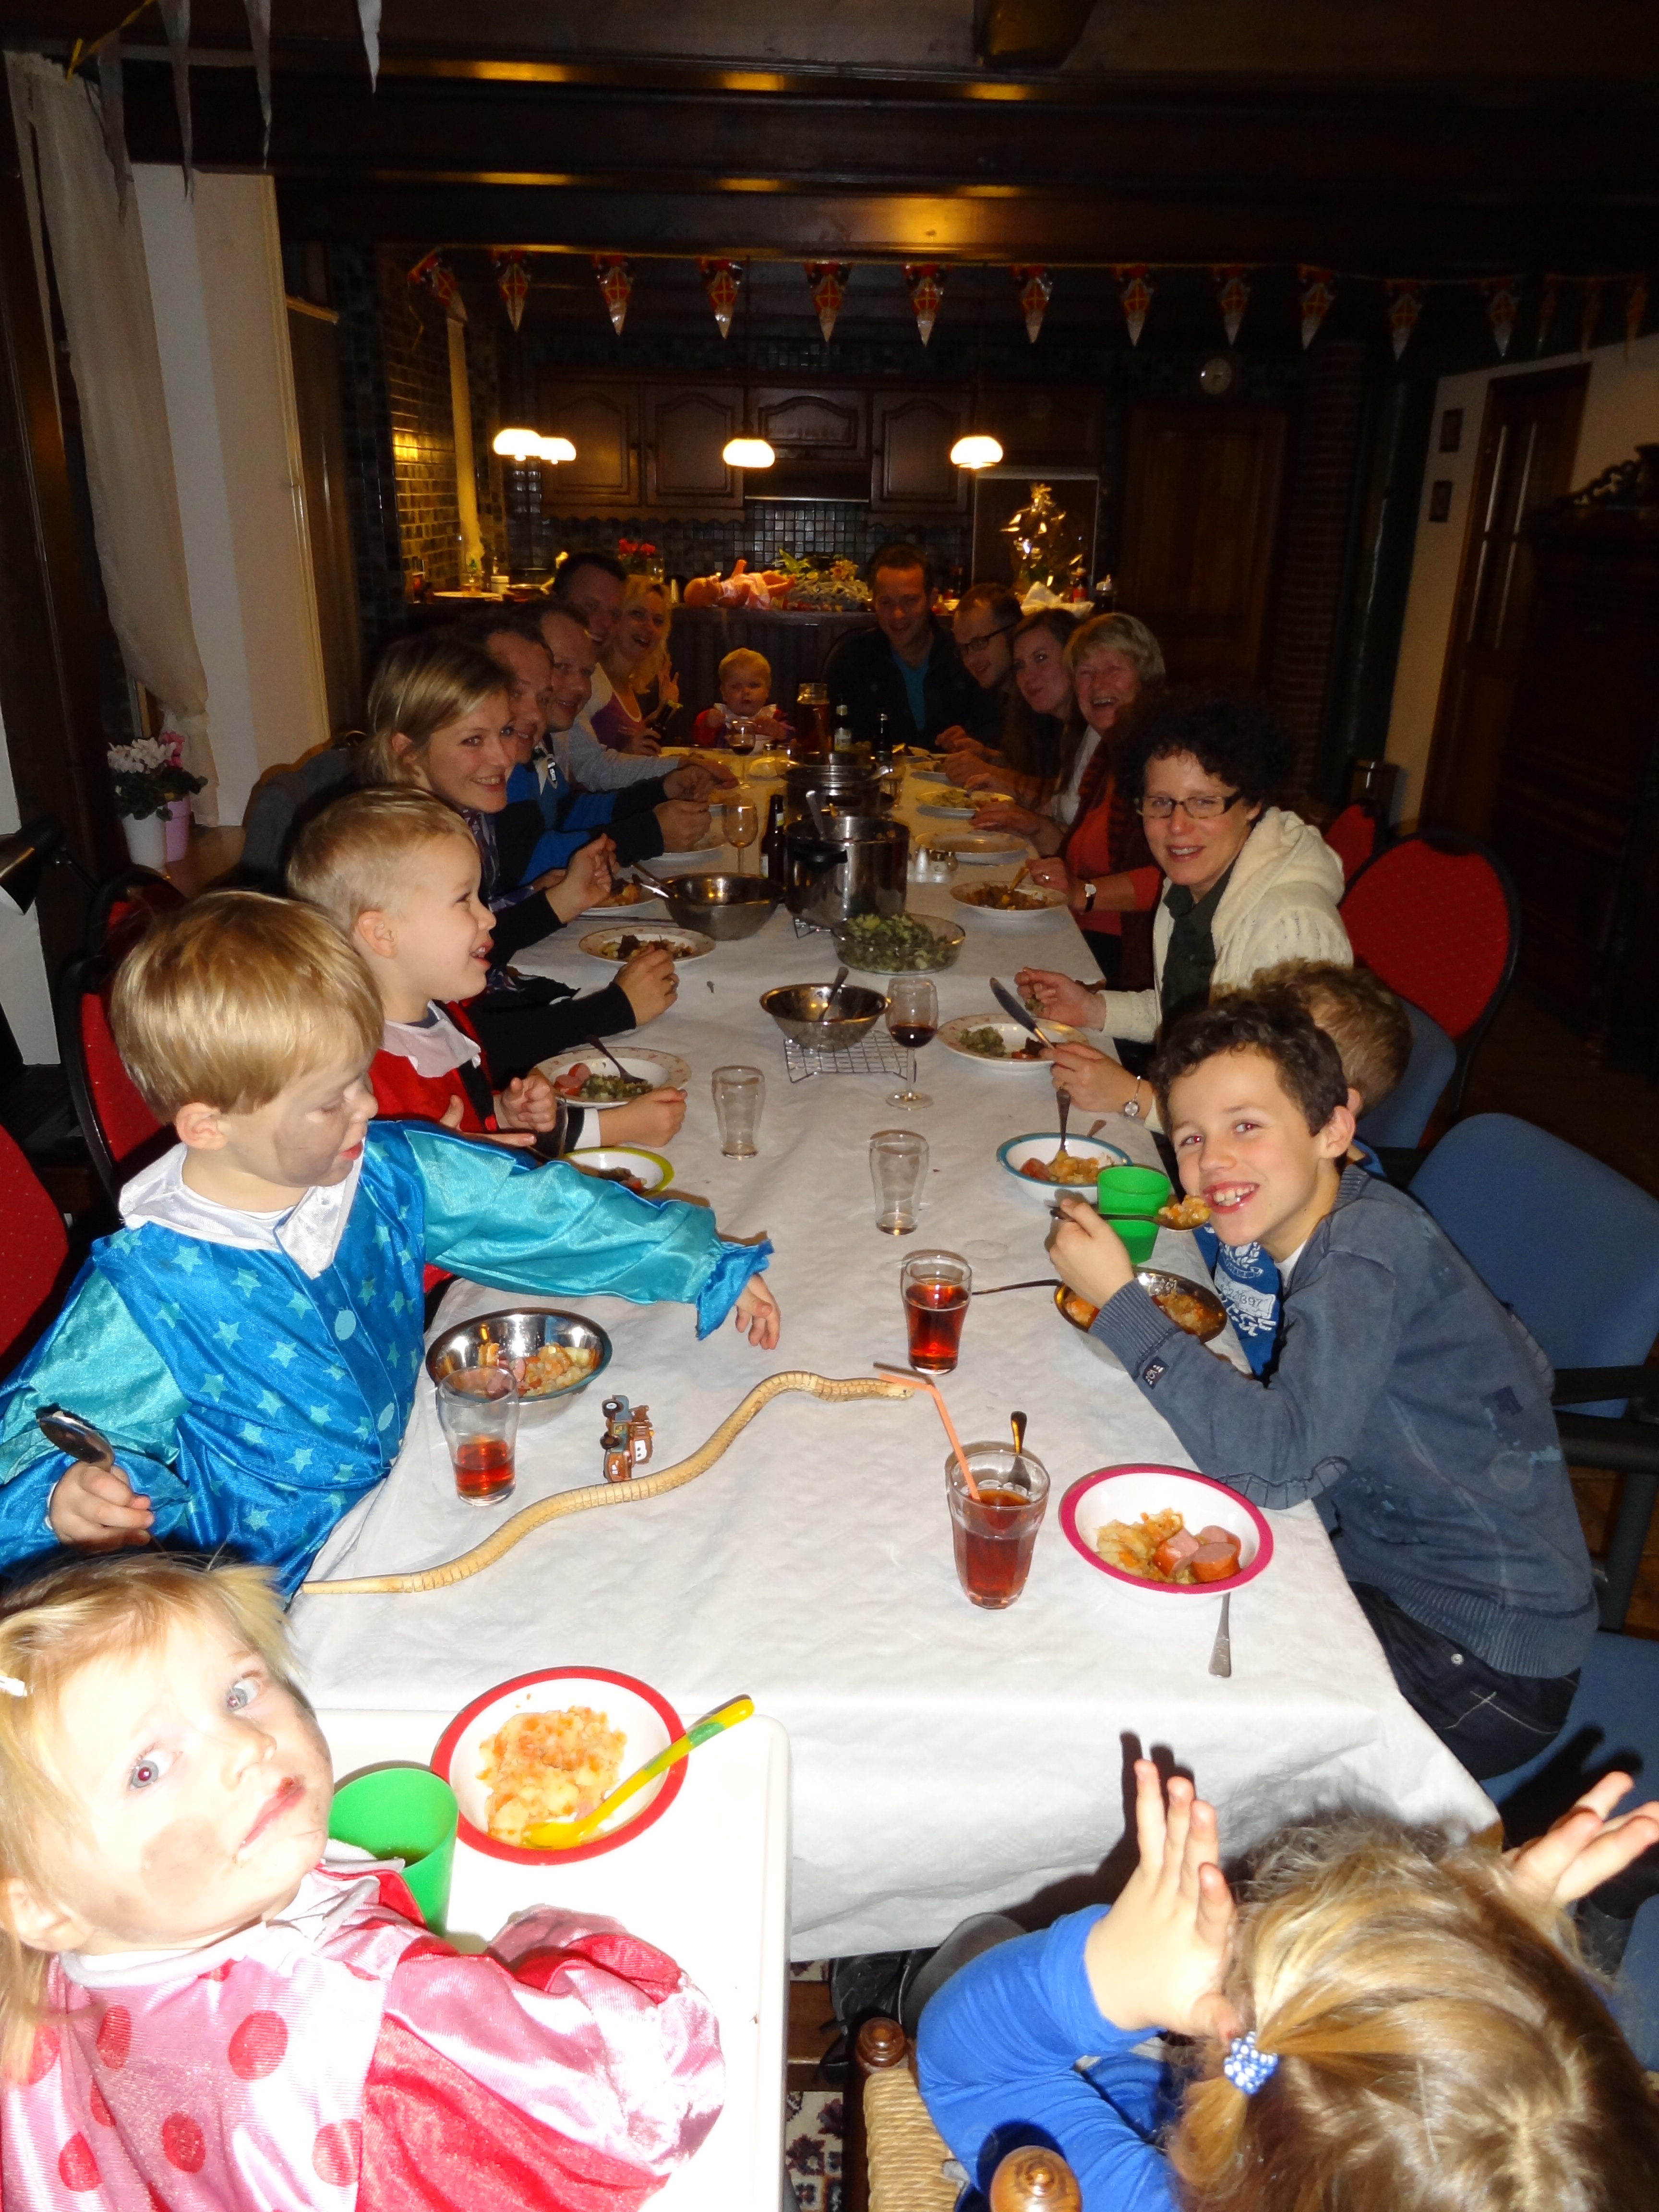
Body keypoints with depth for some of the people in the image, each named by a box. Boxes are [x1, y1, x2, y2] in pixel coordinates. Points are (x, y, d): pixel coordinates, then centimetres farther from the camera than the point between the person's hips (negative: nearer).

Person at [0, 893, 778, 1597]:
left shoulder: (385, 1171, -5)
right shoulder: (143, 1298, -20)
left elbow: (541, 1209, 3)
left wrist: (705, 1263, 8)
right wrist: (67, 1496, -36)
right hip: (289, 1593, -3)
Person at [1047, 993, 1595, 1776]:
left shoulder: (1368, 1251, -26)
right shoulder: (1333, 1219, -1)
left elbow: (1283, 1462, -34)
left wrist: (1119, 1298, -29)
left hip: (1485, 1658, -8)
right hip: (1383, 1565, 8)